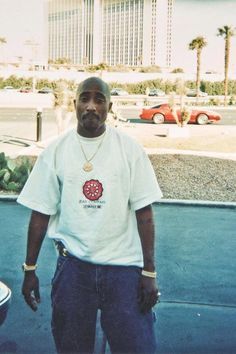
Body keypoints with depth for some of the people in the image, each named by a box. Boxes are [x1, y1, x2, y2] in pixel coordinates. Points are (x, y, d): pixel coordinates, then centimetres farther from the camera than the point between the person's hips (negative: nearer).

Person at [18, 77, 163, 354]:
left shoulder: (129, 149, -4)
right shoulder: (55, 151, 0)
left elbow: (144, 213, -3)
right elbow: (41, 213, 4)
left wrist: (149, 272, -6)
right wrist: (29, 269, 5)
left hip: (124, 266, -1)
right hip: (73, 265, 2)